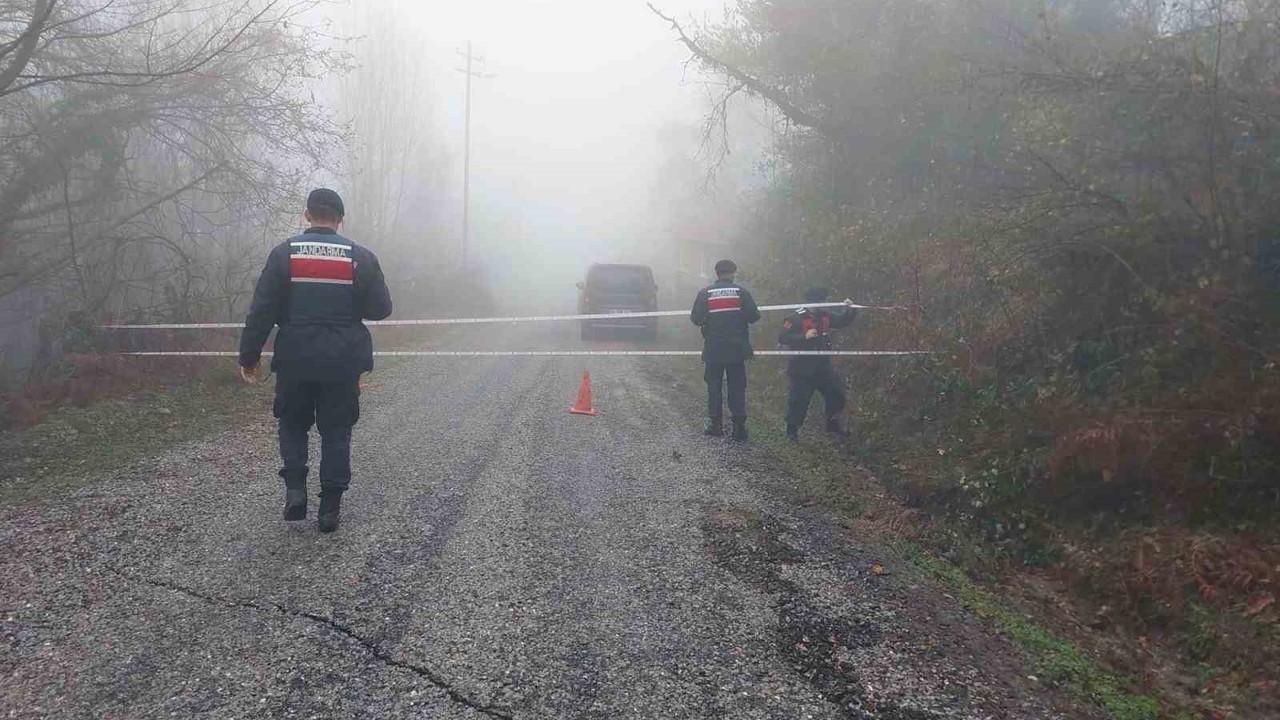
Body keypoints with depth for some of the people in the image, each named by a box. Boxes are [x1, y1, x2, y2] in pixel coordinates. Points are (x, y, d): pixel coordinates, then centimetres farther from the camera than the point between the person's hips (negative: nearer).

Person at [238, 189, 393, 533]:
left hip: (295, 362, 0)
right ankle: (330, 507, 9)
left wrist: (249, 355, 4)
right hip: (343, 364, 0)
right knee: (336, 433, 9)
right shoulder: (361, 257, -2)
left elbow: (261, 310, -4)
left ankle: (295, 488, 4)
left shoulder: (284, 253, -2)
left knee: (293, 425, 19)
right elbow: (381, 308, 0)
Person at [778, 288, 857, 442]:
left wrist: (850, 309, -3)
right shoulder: (797, 318, -17)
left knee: (837, 392, 12)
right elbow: (782, 337, -22)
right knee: (799, 400, -2)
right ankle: (792, 431, 15)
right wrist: (804, 337, -31)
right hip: (802, 369, -7)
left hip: (822, 366, 7)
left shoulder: (824, 315, 4)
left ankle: (833, 424, 32)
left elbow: (842, 321, 15)